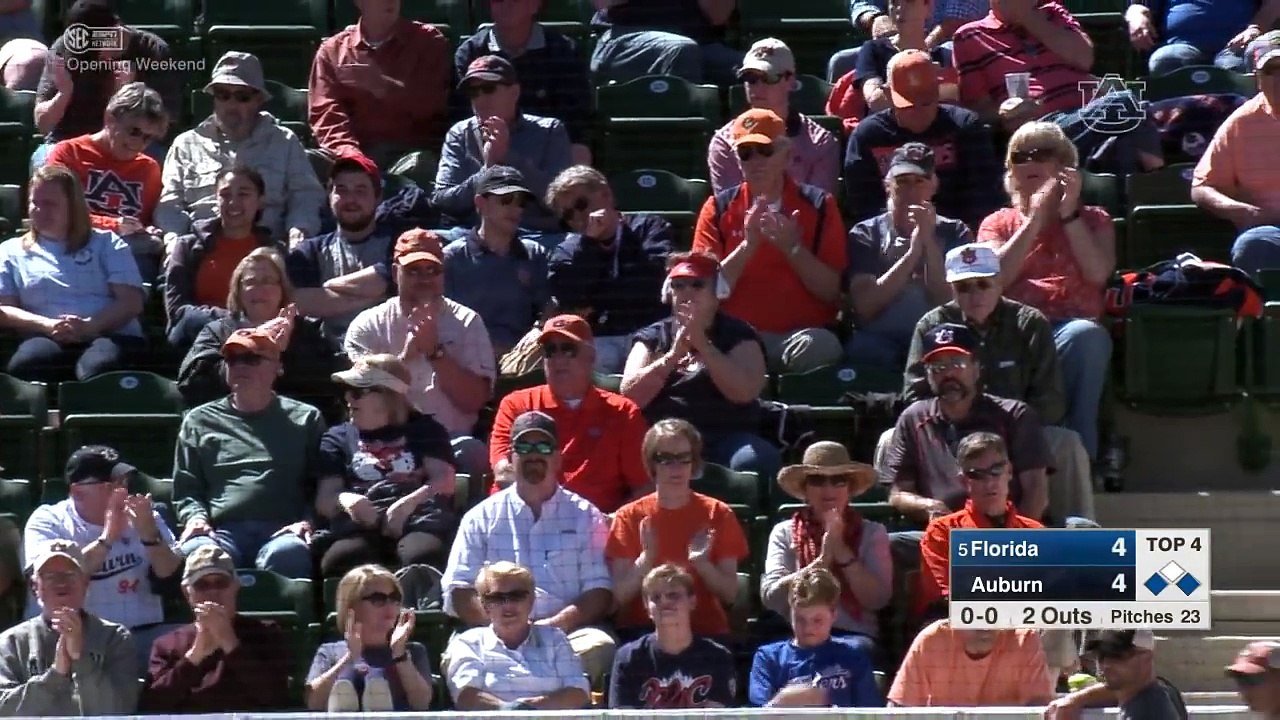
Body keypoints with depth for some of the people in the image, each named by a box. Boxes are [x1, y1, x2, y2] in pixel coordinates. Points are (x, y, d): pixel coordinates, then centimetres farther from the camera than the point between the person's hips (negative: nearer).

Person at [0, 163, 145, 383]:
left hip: (110, 335, -1)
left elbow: (132, 301, 9)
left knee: (99, 368, -41)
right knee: (25, 365, -39)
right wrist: (49, 325, -8)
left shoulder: (106, 243, 21)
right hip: (48, 339, 1)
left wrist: (90, 326, -12)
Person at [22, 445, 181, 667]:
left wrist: (150, 534, -12)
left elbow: (169, 580, 3)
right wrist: (106, 539, -16)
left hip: (144, 635, 3)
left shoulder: (143, 518, 12)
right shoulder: (47, 522, 3)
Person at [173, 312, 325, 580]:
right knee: (196, 553, -37)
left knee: (287, 554, -39)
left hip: (281, 530, -1)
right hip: (221, 531, 1)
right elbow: (185, 489, 22)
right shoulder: (200, 421, 26)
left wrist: (306, 521, -6)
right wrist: (195, 517, -1)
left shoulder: (305, 419, 22)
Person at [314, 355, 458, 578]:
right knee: (340, 560, -39)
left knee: (423, 556, -41)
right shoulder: (339, 437, 29)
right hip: (360, 523, 1)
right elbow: (324, 500, 16)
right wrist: (343, 499, -11)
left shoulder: (423, 429, 26)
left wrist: (411, 501, -14)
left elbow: (444, 479, 9)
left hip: (417, 517, -1)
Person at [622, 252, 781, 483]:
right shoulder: (652, 337, 17)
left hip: (726, 437, -1)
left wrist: (702, 344, -12)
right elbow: (630, 395, 0)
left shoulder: (738, 335, 11)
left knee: (756, 460, -35)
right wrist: (674, 353, -11)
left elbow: (745, 392, -8)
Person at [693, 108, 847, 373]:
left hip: (802, 332, 0)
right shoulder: (719, 209, 10)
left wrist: (792, 247, -12)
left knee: (819, 346, -36)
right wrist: (747, 244, -12)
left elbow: (833, 292, 1)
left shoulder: (818, 206, 8)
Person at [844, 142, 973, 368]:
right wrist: (913, 251, -12)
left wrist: (928, 241, -10)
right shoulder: (865, 234, 9)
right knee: (863, 348, -36)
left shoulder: (954, 233, 11)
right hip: (880, 338, -1)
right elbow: (864, 306, -6)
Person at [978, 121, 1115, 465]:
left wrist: (1069, 214, 1)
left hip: (1071, 326, 0)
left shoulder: (1092, 220, 24)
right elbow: (995, 278, 4)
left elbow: (1098, 273, 1)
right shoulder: (998, 223, 27)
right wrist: (1034, 219, 1)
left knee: (1087, 334, -41)